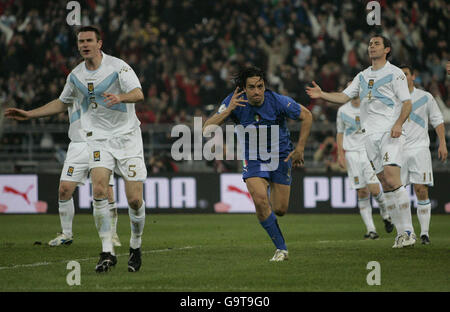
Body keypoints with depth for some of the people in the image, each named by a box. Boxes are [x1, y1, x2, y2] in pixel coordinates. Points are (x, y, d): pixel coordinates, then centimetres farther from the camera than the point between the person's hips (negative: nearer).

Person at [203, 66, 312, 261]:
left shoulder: (278, 102, -20)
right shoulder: (235, 102, -18)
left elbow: (306, 116, -4)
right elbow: (207, 128, -22)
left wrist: (299, 149, -6)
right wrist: (228, 110, -37)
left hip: (281, 157, 0)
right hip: (253, 160, 0)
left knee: (280, 210, 0)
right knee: (260, 201, -23)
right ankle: (281, 249, -9)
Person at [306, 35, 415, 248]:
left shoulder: (394, 73, 0)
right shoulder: (362, 76, 19)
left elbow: (407, 103, -4)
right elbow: (344, 96, 14)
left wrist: (398, 124, -19)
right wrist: (322, 95, -2)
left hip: (390, 134, -6)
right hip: (370, 135, 6)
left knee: (392, 179, -20)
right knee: (385, 184, 2)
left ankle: (408, 231, -16)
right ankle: (402, 232, 5)